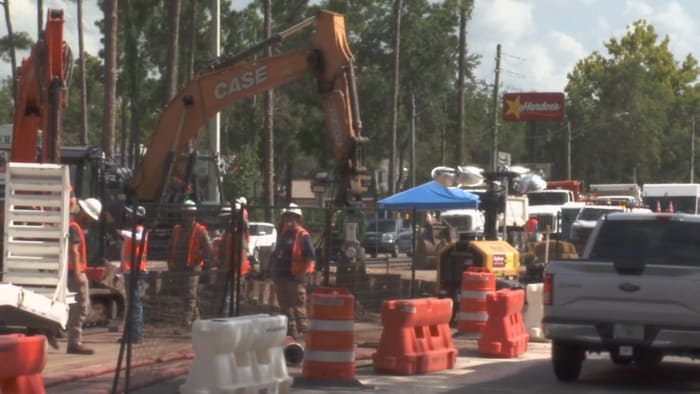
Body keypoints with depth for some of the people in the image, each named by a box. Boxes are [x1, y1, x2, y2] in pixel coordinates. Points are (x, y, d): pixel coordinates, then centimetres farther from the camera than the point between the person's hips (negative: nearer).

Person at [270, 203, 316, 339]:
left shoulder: (303, 236, -10)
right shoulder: (283, 233, 16)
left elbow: (311, 256, -15)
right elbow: (277, 255, 25)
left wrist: (303, 272, -19)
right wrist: (275, 271, 19)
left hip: (295, 278, -9)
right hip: (281, 277, 9)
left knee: (298, 307, -7)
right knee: (285, 306, 14)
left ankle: (303, 331, -4)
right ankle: (290, 331, 23)